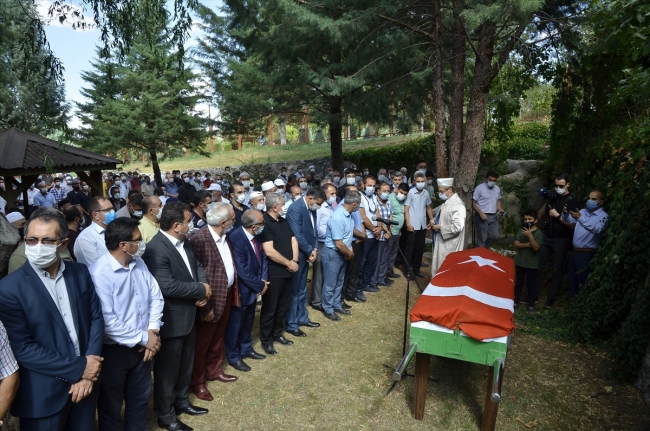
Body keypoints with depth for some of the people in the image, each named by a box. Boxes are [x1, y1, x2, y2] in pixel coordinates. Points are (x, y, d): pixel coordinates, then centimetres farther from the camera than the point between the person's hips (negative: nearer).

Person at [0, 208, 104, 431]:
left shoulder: (80, 272, -2)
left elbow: (96, 318, 1)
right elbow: (22, 348, -16)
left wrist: (88, 372, -8)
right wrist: (78, 367, -17)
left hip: (85, 382, 4)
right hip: (43, 395, -4)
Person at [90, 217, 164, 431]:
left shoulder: (139, 263, -1)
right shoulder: (99, 274, -24)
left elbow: (155, 296, 3)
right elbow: (107, 322, -26)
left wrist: (153, 329, -11)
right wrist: (143, 338, -19)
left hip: (142, 346, 6)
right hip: (114, 351, -6)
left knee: (140, 399, 24)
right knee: (111, 406, 18)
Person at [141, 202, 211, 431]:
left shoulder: (183, 242, 2)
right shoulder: (156, 249, -27)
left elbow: (196, 265, 9)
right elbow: (168, 286, -33)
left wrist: (203, 287, -12)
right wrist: (201, 290, -21)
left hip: (188, 315, 9)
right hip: (171, 321, -9)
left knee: (185, 364, 24)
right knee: (167, 369, 12)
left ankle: (181, 401, 45)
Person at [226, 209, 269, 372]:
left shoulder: (256, 236, -3)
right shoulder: (236, 238, -28)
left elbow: (263, 258, 6)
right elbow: (242, 270, -27)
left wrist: (263, 280, -8)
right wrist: (260, 285, -17)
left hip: (253, 288, 8)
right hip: (241, 289, -8)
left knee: (248, 322, 24)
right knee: (235, 324, 12)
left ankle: (246, 349, 43)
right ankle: (234, 357, 29)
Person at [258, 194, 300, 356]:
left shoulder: (284, 222, 10)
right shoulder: (265, 223, -17)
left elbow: (293, 241, 10)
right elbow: (269, 252, -23)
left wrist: (294, 261, -7)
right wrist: (289, 263, -13)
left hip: (287, 271, 8)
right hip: (273, 273, -8)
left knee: (283, 306, 18)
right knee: (269, 308, 6)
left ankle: (277, 333, 35)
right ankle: (266, 340, 21)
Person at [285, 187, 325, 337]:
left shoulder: (311, 209, 5)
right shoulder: (295, 209, -22)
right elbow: (298, 235, -24)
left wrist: (314, 249, -2)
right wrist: (310, 251, -12)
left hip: (306, 254, 8)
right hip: (296, 255, -8)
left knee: (302, 290, 20)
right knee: (294, 291, 4)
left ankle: (302, 318, 34)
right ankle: (291, 324, 16)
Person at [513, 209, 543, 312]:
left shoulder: (538, 233, -10)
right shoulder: (521, 230, 1)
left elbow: (536, 248, -20)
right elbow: (516, 244, -5)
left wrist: (530, 235, -29)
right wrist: (527, 245, -21)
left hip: (532, 264, -3)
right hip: (520, 262, 3)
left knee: (531, 284, 7)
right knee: (518, 282, 15)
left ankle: (531, 305, 18)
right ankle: (516, 301, 27)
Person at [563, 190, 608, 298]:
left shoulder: (603, 216, -9)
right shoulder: (583, 211, 10)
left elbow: (597, 229, -27)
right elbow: (569, 220, 5)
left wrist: (580, 218, -37)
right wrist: (566, 213, -17)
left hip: (587, 254, -6)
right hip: (574, 252, 6)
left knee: (582, 283, 4)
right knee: (572, 280, 15)